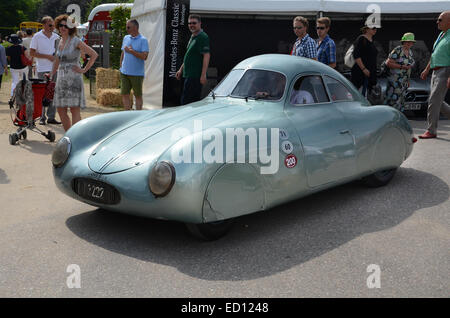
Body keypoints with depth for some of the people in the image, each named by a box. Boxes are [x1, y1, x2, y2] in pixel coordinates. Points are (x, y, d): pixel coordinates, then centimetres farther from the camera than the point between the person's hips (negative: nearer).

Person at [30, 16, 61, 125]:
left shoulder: (56, 37, 11)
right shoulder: (37, 37, -1)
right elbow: (32, 53, -5)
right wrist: (47, 56, -13)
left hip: (55, 69, 4)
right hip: (42, 70, -4)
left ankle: (51, 117, 12)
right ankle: (42, 117, 6)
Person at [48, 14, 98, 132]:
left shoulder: (76, 41, -7)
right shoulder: (60, 41, 14)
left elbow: (94, 54, -11)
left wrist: (84, 70, -11)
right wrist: (51, 75, 23)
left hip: (73, 79, -7)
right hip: (61, 78, 8)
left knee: (74, 110, -7)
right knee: (61, 110, 7)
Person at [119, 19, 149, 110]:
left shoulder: (143, 40, -7)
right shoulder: (126, 38, 12)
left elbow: (144, 56, -17)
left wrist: (131, 51, -15)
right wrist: (121, 67, 14)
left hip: (137, 74, -6)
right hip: (124, 72, 6)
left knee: (138, 96, 3)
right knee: (124, 94, 5)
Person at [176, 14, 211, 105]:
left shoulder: (202, 37, -11)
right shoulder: (192, 37, 19)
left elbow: (206, 56, -19)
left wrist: (203, 75, -25)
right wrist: (181, 70, 25)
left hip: (195, 76, -10)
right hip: (189, 75, 10)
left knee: (186, 101, -11)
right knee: (195, 101, 12)